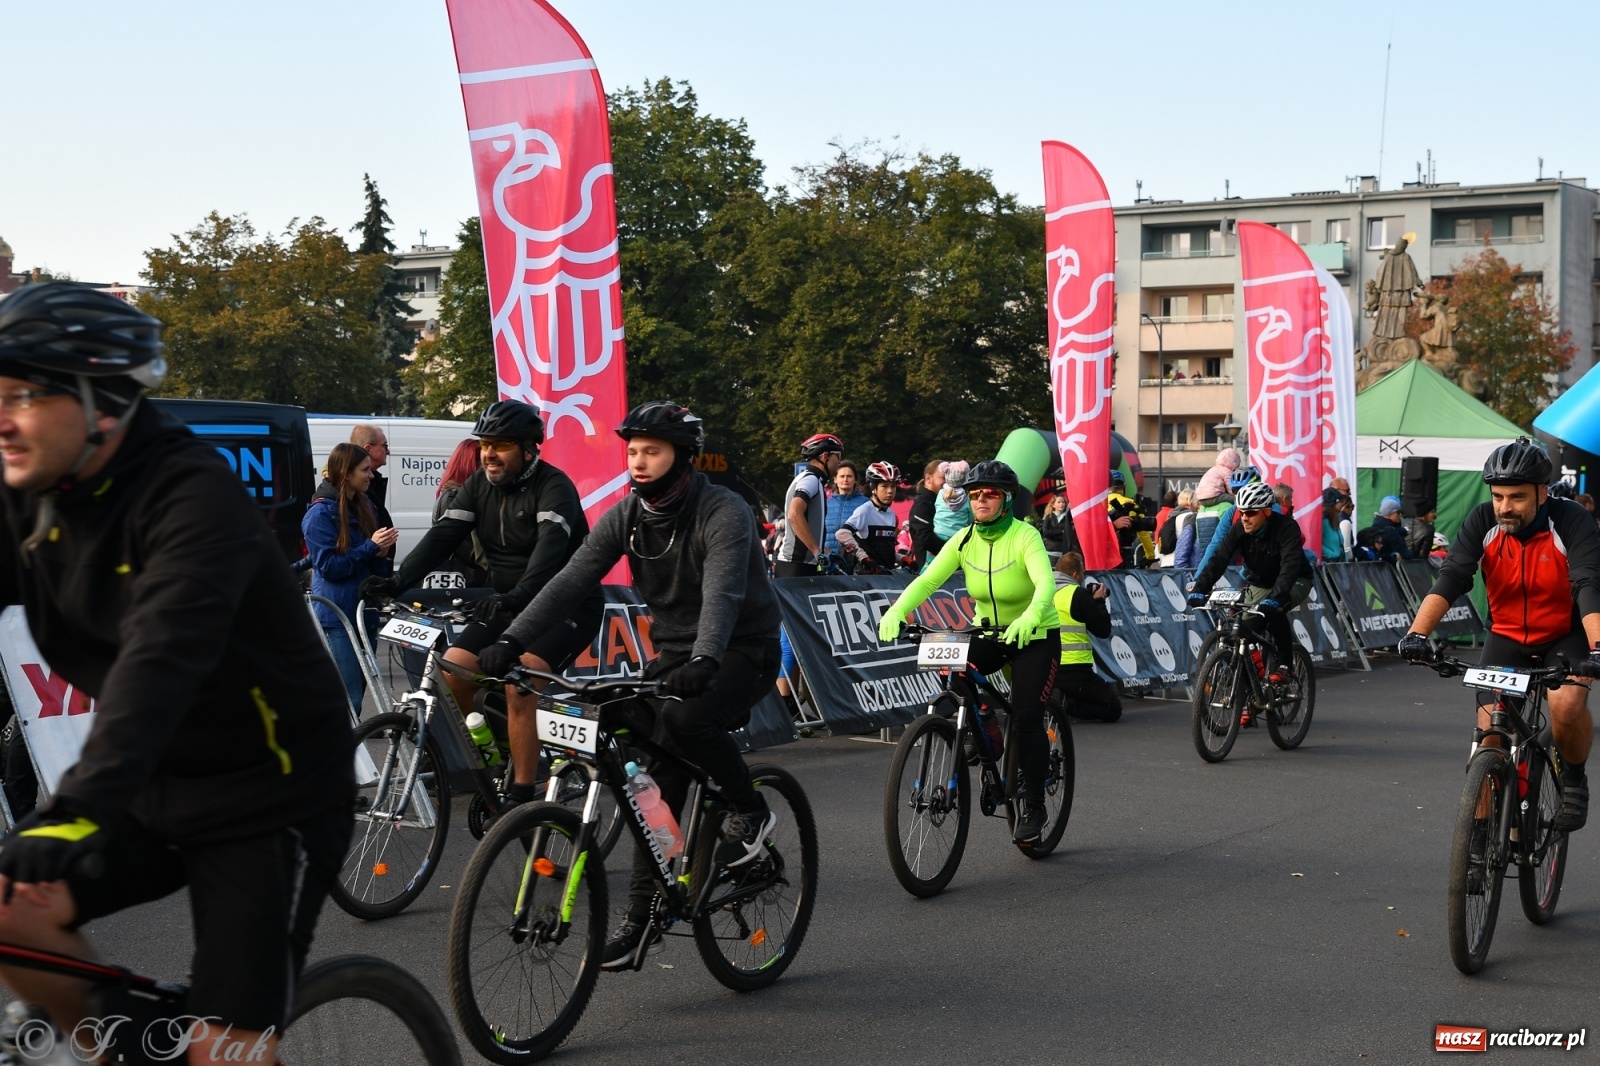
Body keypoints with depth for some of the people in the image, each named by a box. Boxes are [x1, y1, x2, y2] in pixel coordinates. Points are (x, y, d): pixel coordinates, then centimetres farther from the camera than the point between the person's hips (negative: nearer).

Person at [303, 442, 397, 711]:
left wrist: (382, 553, -6)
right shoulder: (321, 512, -10)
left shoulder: (364, 506, 13)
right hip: (337, 616, -8)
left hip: (364, 609, 8)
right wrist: (370, 546, -19)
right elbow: (328, 566, -15)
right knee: (349, 699, -10)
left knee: (359, 689, 11)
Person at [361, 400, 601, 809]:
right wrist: (398, 581, -22)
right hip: (509, 606, 7)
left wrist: (517, 595, -52)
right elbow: (443, 535, -7)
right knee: (449, 675, -6)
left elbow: (551, 547, -35)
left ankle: (523, 793, -19)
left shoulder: (553, 487, -18)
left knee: (517, 684, -27)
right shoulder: (479, 485, 3)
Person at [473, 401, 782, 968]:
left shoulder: (722, 513, -20)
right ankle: (643, 912, 6)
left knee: (684, 717, -34)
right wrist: (512, 640, -23)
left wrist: (704, 660, -53)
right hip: (675, 654, 6)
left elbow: (722, 594, -35)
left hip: (743, 650, -6)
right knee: (660, 775, -3)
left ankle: (749, 810, -8)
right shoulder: (626, 516, -3)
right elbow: (572, 580, -11)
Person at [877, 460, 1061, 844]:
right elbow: (927, 580, -16)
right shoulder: (964, 540, -7)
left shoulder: (1024, 536, -21)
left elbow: (1045, 583, -37)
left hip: (1035, 636, -4)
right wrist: (896, 611, -34)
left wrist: (1029, 618, -57)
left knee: (1026, 716, -16)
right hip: (989, 632, 4)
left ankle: (1032, 805, 0)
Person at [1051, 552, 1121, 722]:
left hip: (1047, 670, 7)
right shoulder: (1078, 594, -10)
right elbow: (1104, 631, -5)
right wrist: (1099, 601, 9)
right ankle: (1068, 705, -17)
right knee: (1113, 708, 6)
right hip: (1074, 671, -7)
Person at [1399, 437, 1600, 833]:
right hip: (1507, 636, 2)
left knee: (1567, 704, -29)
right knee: (1491, 730, -12)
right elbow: (1451, 577, -25)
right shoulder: (1483, 521, -15)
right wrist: (1417, 632, -41)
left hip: (1566, 636, -2)